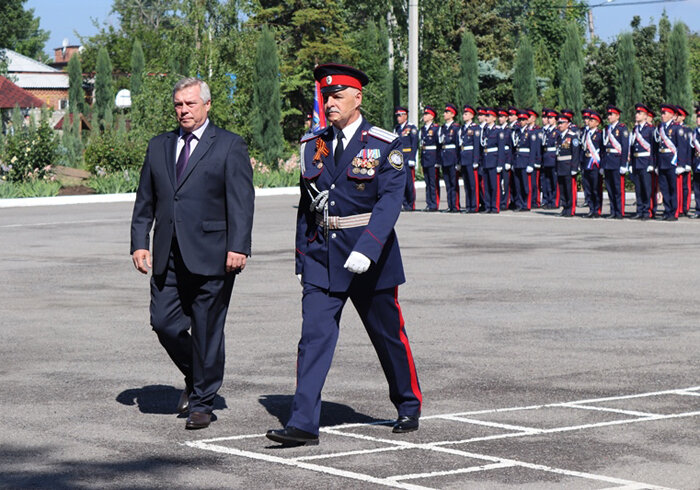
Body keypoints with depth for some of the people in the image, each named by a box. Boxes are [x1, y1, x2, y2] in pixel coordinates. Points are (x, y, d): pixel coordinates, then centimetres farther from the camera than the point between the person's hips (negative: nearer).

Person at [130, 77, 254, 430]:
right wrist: (140, 242, 6)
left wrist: (238, 247, -15)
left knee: (207, 329, 0)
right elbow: (145, 200, 16)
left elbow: (241, 202, -6)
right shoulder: (159, 147, 14)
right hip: (168, 255, 5)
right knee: (164, 322, 1)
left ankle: (202, 402, 11)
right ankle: (196, 377, 26)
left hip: (211, 254, -5)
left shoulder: (229, 146, 0)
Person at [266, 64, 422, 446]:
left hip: (371, 261, -3)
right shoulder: (312, 145, 7)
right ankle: (303, 423, -11)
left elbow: (390, 201, -18)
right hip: (321, 258, 3)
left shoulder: (385, 146, -7)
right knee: (314, 336, -8)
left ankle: (409, 406, 31)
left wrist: (367, 249, -30)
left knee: (389, 337, 11)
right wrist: (303, 255, 13)